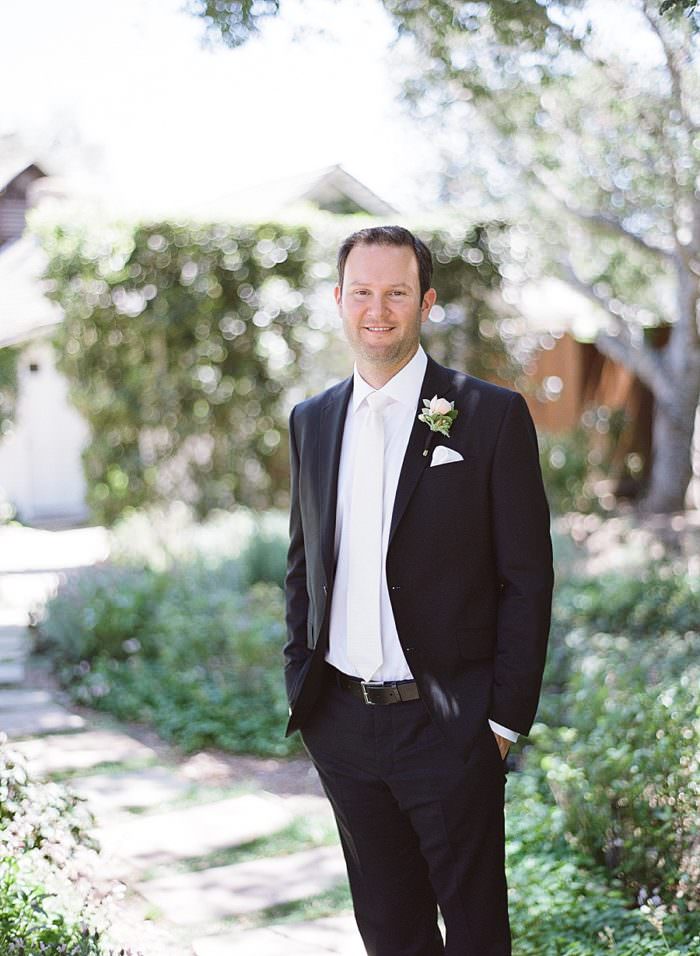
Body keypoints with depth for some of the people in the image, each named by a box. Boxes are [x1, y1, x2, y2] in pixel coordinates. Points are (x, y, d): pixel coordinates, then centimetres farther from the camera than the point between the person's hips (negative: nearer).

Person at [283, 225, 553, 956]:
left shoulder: (491, 415, -7)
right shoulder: (312, 420, 8)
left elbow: (527, 579, -7)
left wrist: (505, 719, -10)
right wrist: (300, 683, 8)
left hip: (449, 727, -4)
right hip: (341, 724, 5)